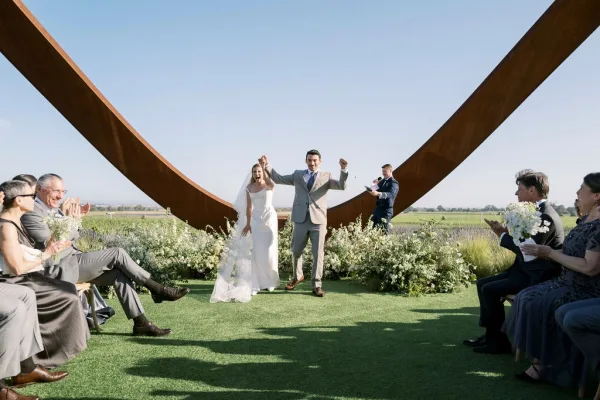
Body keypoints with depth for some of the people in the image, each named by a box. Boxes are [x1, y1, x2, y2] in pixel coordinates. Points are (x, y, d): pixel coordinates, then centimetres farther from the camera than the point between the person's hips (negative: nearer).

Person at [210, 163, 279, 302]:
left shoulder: (269, 185, -6)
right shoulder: (249, 188, 6)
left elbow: (269, 182, -32)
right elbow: (249, 207, 8)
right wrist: (248, 224, 5)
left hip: (269, 218, -3)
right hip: (256, 220, 3)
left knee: (269, 250, -3)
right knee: (256, 251, -2)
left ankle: (270, 280, 15)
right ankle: (257, 283, 2)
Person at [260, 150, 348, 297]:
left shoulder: (326, 176, 7)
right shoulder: (297, 175, 13)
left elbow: (342, 186, -7)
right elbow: (278, 179, 15)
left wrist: (344, 170, -23)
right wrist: (267, 166, 6)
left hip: (319, 221, -2)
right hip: (300, 220, 2)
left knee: (318, 254, -1)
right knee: (296, 251, 13)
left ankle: (316, 285, 9)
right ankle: (297, 276, 37)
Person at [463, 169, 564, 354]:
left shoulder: (546, 216, -20)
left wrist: (502, 235, -13)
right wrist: (506, 232, -2)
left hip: (537, 276, -10)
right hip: (525, 270, 10)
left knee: (490, 290, -20)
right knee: (482, 283, 5)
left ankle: (499, 340, -5)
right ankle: (491, 334, 10)